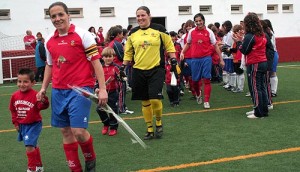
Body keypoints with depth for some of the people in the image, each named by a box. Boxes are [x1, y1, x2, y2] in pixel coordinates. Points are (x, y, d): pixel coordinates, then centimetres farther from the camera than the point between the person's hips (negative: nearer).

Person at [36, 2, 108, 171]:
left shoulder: (82, 35, -7)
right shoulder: (50, 41, 10)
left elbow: (96, 62, -8)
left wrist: (102, 89, -14)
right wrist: (44, 88, 16)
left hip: (80, 90, -6)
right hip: (58, 92, 6)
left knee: (78, 131, -12)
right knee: (66, 131, 8)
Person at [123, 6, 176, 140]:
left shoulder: (159, 29, -1)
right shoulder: (133, 33, 8)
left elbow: (169, 46, 4)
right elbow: (128, 52, 16)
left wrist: (174, 62, -3)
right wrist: (123, 67, 9)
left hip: (156, 69, -3)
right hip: (138, 71, 3)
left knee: (155, 99, -13)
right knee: (145, 101, 8)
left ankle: (159, 123, 15)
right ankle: (150, 129, 20)